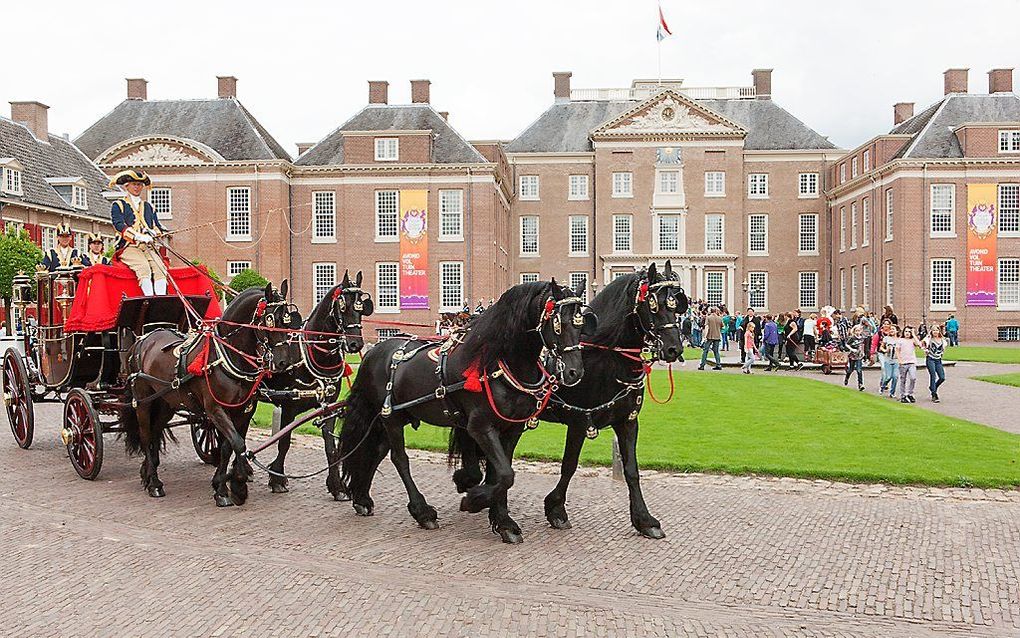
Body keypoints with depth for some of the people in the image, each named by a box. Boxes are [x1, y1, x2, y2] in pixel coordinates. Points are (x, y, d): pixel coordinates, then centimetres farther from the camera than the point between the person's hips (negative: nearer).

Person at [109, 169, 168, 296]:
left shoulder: (148, 206, 27)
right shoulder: (118, 205, 11)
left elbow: (157, 226, 21)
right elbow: (119, 225, -6)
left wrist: (153, 232, -6)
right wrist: (138, 236, -23)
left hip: (148, 247, 4)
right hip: (129, 247, -4)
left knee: (160, 267, -27)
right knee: (144, 268, -33)